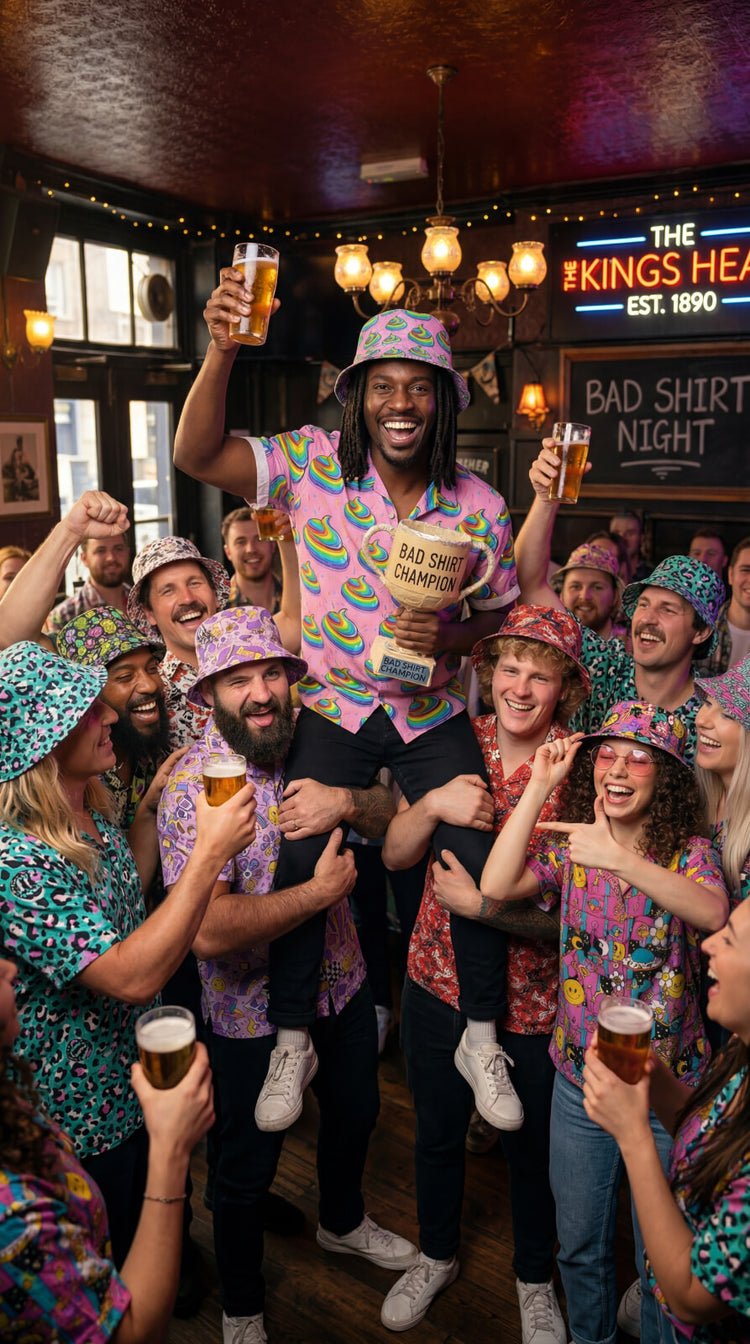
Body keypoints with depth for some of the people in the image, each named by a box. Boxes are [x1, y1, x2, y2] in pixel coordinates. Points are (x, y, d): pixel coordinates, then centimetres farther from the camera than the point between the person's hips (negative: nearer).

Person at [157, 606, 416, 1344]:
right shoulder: (193, 785, -27)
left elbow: (389, 813, -1)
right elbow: (207, 929, -35)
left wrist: (347, 801, -23)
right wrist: (319, 891, -27)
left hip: (342, 984, 6)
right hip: (253, 1012, -6)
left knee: (355, 1111, 28)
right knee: (248, 1167, 16)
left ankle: (342, 1220, 60)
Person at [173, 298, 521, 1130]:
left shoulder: (479, 507, -5)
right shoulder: (312, 463, -9)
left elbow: (503, 619, 5)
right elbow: (196, 456, -20)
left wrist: (446, 639, -16)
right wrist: (221, 351, -34)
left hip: (432, 715, 2)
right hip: (331, 708, -1)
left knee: (482, 865, -1)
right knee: (298, 864, -7)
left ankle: (481, 1038, 23)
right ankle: (291, 1041, 18)